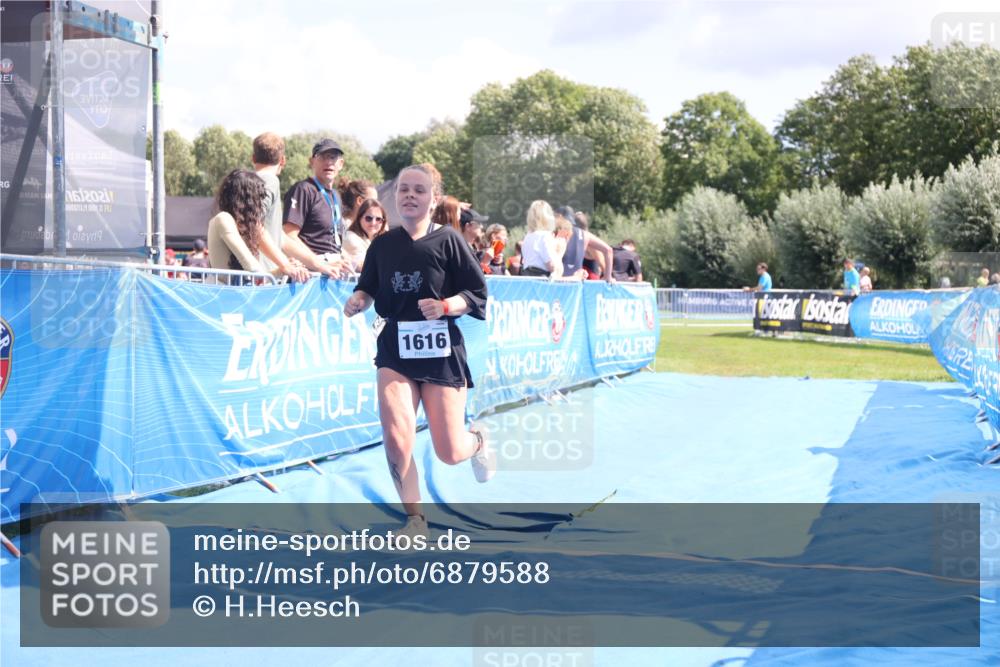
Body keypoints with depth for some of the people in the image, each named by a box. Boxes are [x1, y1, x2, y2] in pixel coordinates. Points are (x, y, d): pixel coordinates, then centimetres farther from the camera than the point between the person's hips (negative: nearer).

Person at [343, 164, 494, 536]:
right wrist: (359, 300, -7)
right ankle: (415, 520, 5)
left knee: (449, 453, 1)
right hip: (395, 351, 2)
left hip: (442, 353, -2)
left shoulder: (447, 240, -5)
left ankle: (478, 440, 41)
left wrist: (446, 306, -22)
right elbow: (368, 289, 15)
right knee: (396, 440, -17)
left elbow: (477, 293, -4)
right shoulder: (382, 244, 4)